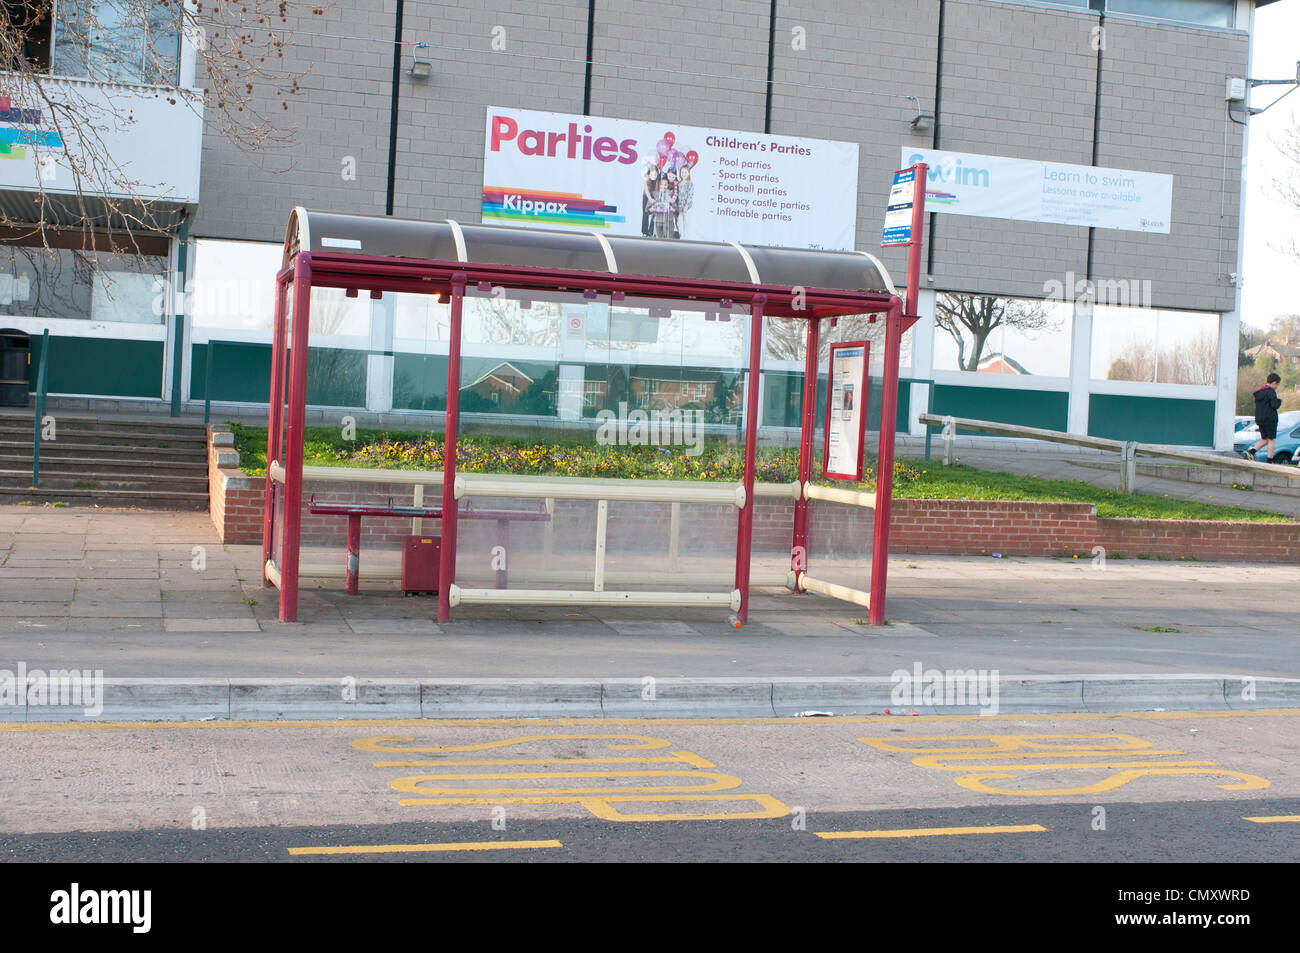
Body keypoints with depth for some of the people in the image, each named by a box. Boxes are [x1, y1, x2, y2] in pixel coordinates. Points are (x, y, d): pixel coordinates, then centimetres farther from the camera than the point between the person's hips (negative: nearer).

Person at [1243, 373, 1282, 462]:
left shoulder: (1259, 392, 14)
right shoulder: (1271, 392, -12)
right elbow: (1274, 405, -17)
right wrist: (1279, 400, 1)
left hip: (1260, 420, 7)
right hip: (1270, 419, -7)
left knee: (1264, 439, 16)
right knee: (1271, 440, 0)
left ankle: (1250, 452, -2)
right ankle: (1270, 461, 0)